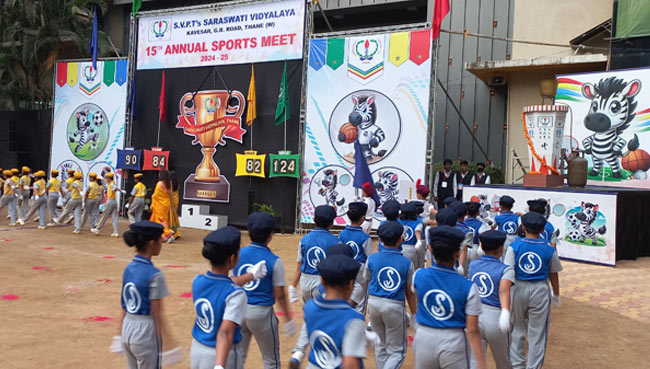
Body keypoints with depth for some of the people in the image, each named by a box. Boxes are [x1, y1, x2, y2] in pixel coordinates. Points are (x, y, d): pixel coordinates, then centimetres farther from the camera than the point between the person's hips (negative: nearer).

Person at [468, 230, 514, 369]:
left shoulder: (472, 265, 6)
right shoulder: (506, 270, -7)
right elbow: (503, 290, -25)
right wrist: (505, 313, -41)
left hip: (473, 316, 3)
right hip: (495, 317, -3)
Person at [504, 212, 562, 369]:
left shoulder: (514, 246, -8)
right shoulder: (549, 250, -5)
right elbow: (553, 275, 4)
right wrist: (556, 294, 19)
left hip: (519, 289, 1)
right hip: (540, 291, -1)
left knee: (517, 328, 18)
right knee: (537, 332, 10)